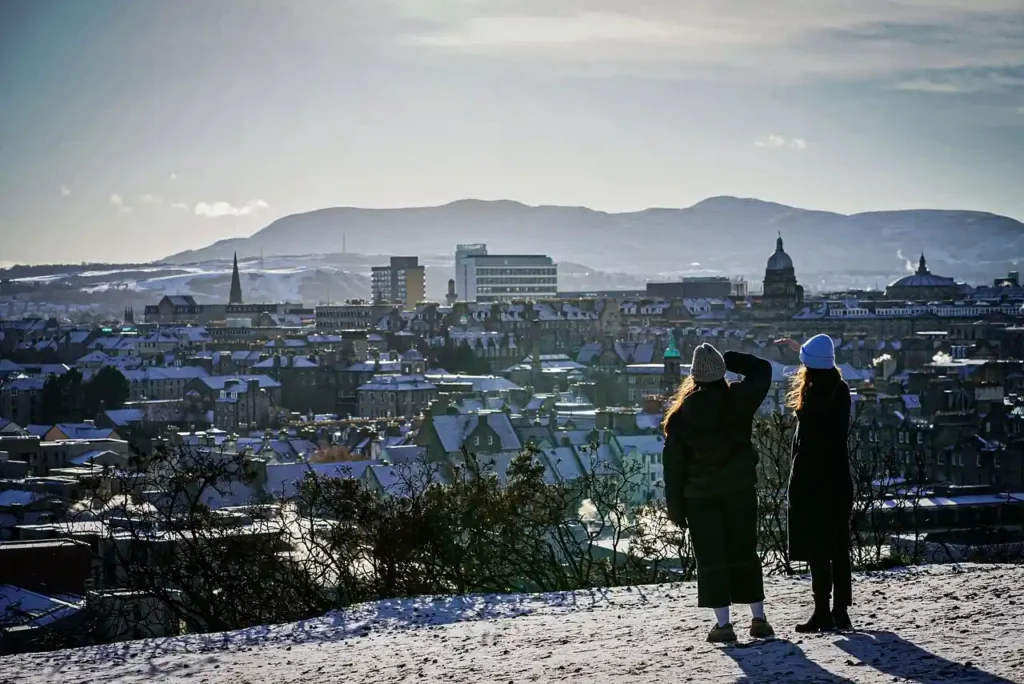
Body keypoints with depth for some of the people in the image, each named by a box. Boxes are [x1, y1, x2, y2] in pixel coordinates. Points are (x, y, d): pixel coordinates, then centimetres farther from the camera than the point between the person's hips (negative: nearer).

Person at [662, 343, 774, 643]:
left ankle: (723, 624, 0)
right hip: (740, 490, 1)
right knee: (745, 553, 12)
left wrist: (675, 506, 3)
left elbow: (674, 463, -3)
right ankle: (758, 619, 14)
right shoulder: (739, 399, -8)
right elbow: (762, 370, 11)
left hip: (700, 495, -1)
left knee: (711, 558, 4)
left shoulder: (682, 414, -7)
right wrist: (728, 360, 8)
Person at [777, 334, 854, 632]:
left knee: (816, 549, -3)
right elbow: (824, 369, 30)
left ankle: (823, 613, -4)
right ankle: (841, 612, 15)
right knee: (838, 547, 11)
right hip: (839, 479, 8)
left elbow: (807, 442, -19)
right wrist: (801, 348, 44)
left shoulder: (813, 397, -17)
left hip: (813, 480, -8)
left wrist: (795, 486, -14)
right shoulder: (841, 390, 6)